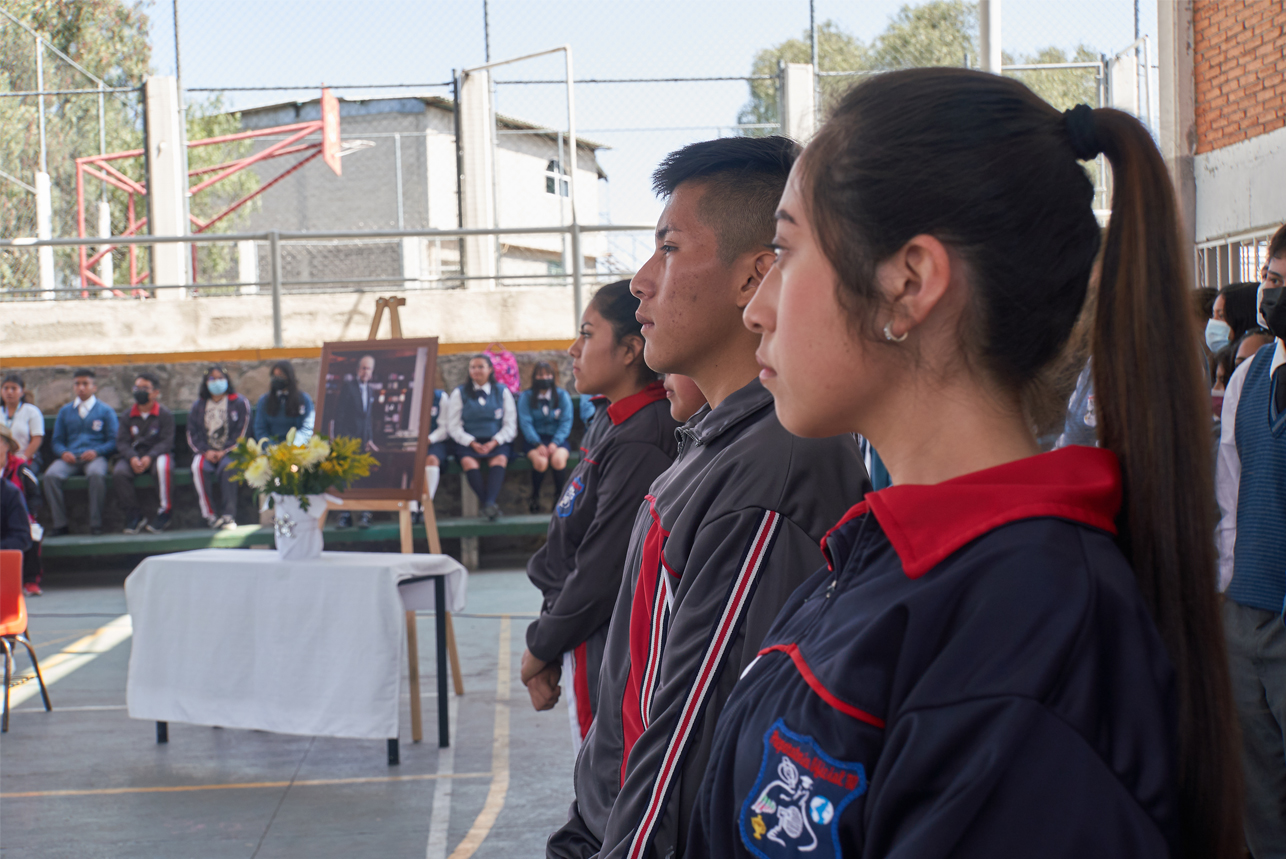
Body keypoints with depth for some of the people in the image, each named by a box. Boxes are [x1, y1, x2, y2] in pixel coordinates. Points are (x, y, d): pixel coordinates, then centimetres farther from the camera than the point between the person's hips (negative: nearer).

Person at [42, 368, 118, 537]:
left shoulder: (105, 411, 14)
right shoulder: (65, 411, 22)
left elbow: (113, 441, 5)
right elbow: (57, 441, 18)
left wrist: (96, 452, -14)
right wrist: (63, 453, -6)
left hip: (95, 457, -3)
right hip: (70, 458, 3)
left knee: (97, 474, -39)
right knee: (51, 475, -30)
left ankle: (96, 524, -32)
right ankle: (60, 524, -25)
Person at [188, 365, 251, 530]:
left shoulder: (239, 403, 8)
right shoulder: (198, 406, 17)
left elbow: (241, 432, 0)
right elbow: (193, 434, 9)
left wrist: (225, 451, -13)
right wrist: (206, 451, -9)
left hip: (230, 450, -2)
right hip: (206, 451, 2)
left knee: (226, 467, -36)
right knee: (199, 467, -32)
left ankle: (228, 515, -36)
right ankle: (210, 514, -32)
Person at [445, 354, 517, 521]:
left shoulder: (502, 392, 13)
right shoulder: (459, 394, 12)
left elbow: (510, 426, 7)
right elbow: (453, 427, 5)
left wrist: (494, 442, -11)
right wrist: (472, 443, -12)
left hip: (497, 443, 0)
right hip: (468, 443, 0)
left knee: (500, 459, -34)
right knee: (468, 461, -33)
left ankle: (489, 503, -49)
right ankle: (490, 505, -43)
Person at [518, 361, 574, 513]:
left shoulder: (562, 396, 8)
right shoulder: (526, 397, 7)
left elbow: (566, 422, 0)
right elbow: (525, 423, -3)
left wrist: (554, 443, -16)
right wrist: (538, 444, -18)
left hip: (557, 439, 1)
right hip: (535, 439, 0)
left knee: (558, 459, -34)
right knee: (540, 461, -34)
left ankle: (559, 494, -13)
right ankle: (534, 497, -12)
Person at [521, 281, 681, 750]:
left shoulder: (639, 444, -20)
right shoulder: (610, 430, 11)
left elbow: (602, 573, -20)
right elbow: (568, 553, 15)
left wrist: (540, 646, -7)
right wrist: (546, 646, 10)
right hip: (587, 652, 10)